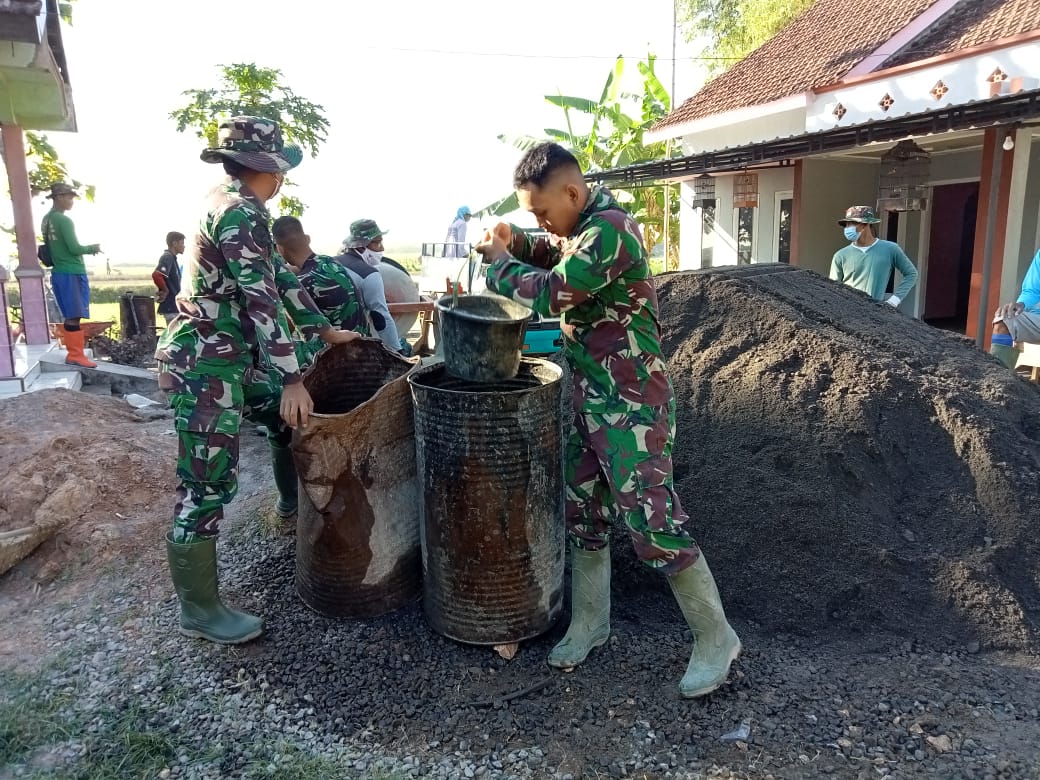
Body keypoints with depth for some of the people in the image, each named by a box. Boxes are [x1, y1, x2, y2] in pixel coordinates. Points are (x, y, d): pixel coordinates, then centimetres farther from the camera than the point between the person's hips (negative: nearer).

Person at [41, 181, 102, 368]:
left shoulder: (47, 220, 13)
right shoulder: (64, 221, -15)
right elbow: (74, 249, -18)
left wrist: (87, 249, 17)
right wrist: (92, 248, 0)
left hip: (58, 272, 9)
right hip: (72, 273, -9)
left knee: (69, 316, 13)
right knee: (75, 317, -6)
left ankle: (73, 352, 16)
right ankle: (76, 356, -4)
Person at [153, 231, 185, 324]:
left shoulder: (172, 258, 15)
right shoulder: (167, 257, -15)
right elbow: (156, 275, -31)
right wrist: (165, 290, -19)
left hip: (174, 305, 10)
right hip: (171, 306, -10)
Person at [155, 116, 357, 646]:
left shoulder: (235, 205, 15)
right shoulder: (241, 212, -16)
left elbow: (280, 277, 19)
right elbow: (262, 299, -23)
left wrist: (326, 331, 21)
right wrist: (292, 379, -23)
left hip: (231, 353, 11)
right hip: (205, 361, -11)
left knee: (288, 421, 23)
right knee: (207, 484, -5)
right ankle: (198, 610, 7)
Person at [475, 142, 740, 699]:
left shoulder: (609, 230, -20)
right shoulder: (581, 226, 10)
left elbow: (550, 295, -24)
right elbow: (555, 256, 28)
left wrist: (501, 263, -6)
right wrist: (516, 242, 7)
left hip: (630, 403, -10)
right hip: (590, 398, 10)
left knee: (652, 521, -6)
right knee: (583, 511, 14)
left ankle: (716, 639, 12)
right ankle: (590, 623, 30)